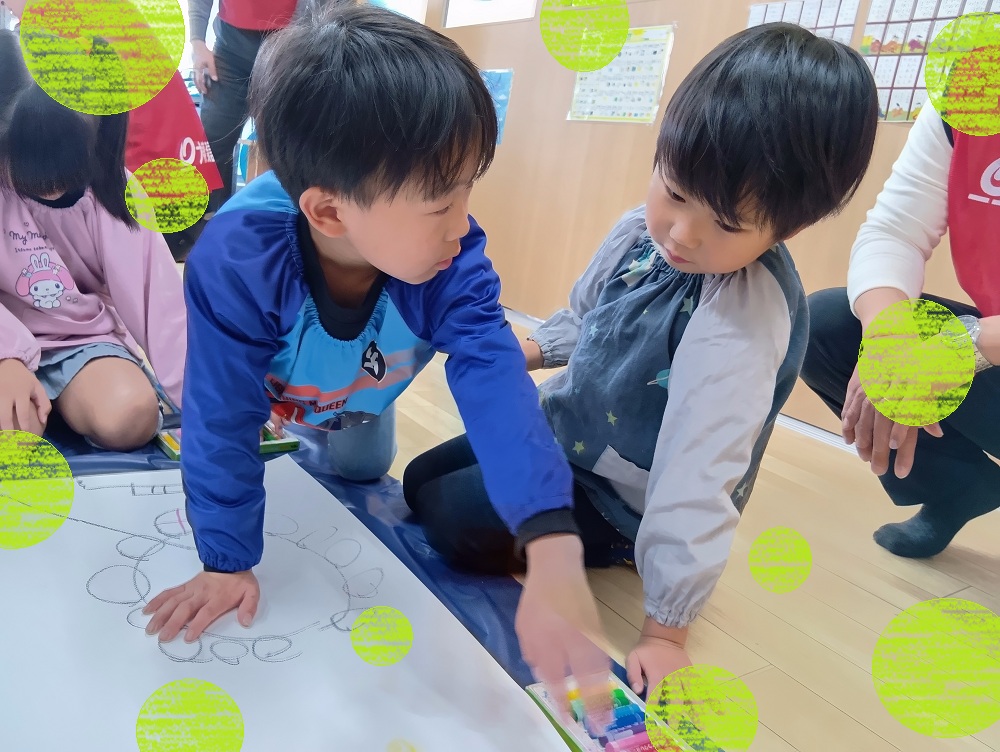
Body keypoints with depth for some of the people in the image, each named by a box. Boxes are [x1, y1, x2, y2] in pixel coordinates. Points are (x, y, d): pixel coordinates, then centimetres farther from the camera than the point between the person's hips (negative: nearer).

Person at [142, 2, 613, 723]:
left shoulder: (453, 258, -40)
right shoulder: (237, 260, -45)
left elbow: (495, 381, -51)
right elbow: (223, 419, -35)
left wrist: (552, 551, -63)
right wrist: (226, 561, -27)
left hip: (363, 392, 2)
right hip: (269, 383, -1)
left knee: (364, 470, 24)